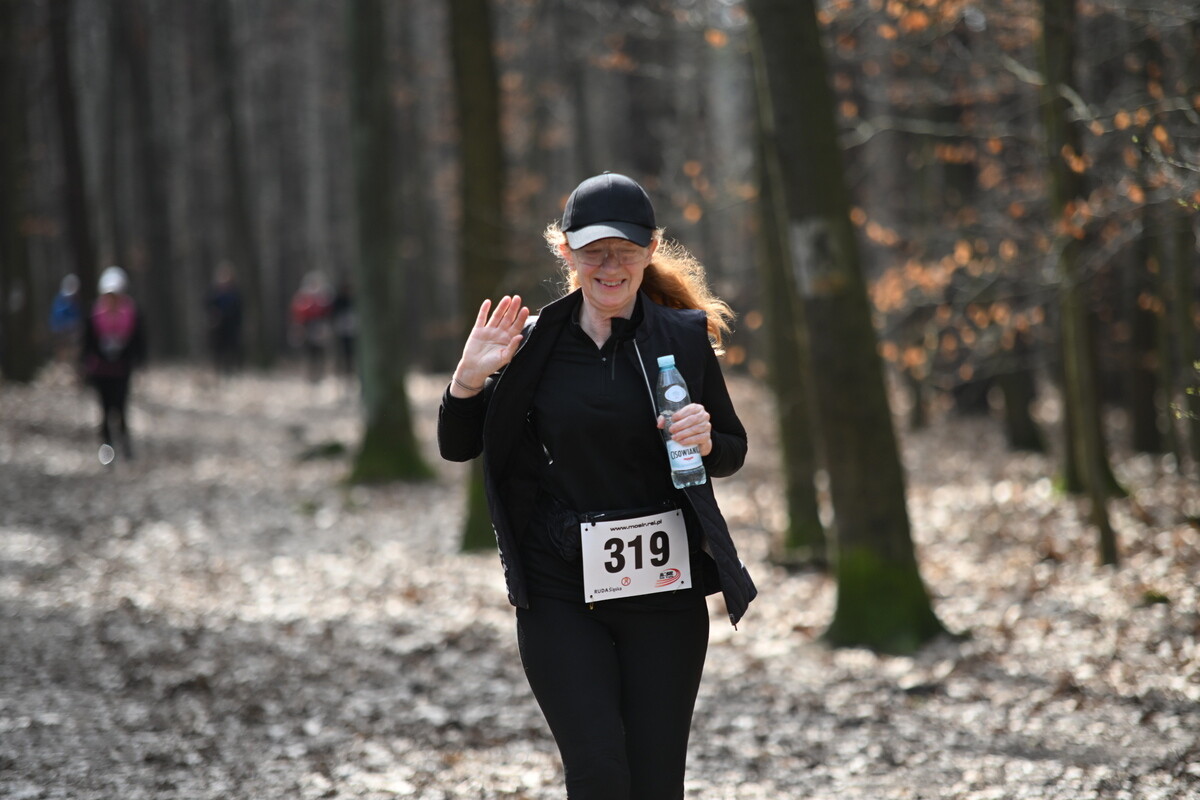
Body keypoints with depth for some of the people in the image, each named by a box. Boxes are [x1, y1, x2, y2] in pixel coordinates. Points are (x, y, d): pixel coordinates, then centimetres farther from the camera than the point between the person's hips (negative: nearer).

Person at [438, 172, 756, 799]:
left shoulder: (683, 338, 0)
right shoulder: (533, 343, 0)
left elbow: (734, 450, 10)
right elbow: (457, 446, 8)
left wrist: (705, 441, -13)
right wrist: (469, 378, -11)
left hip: (663, 587, 1)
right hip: (559, 594, -1)